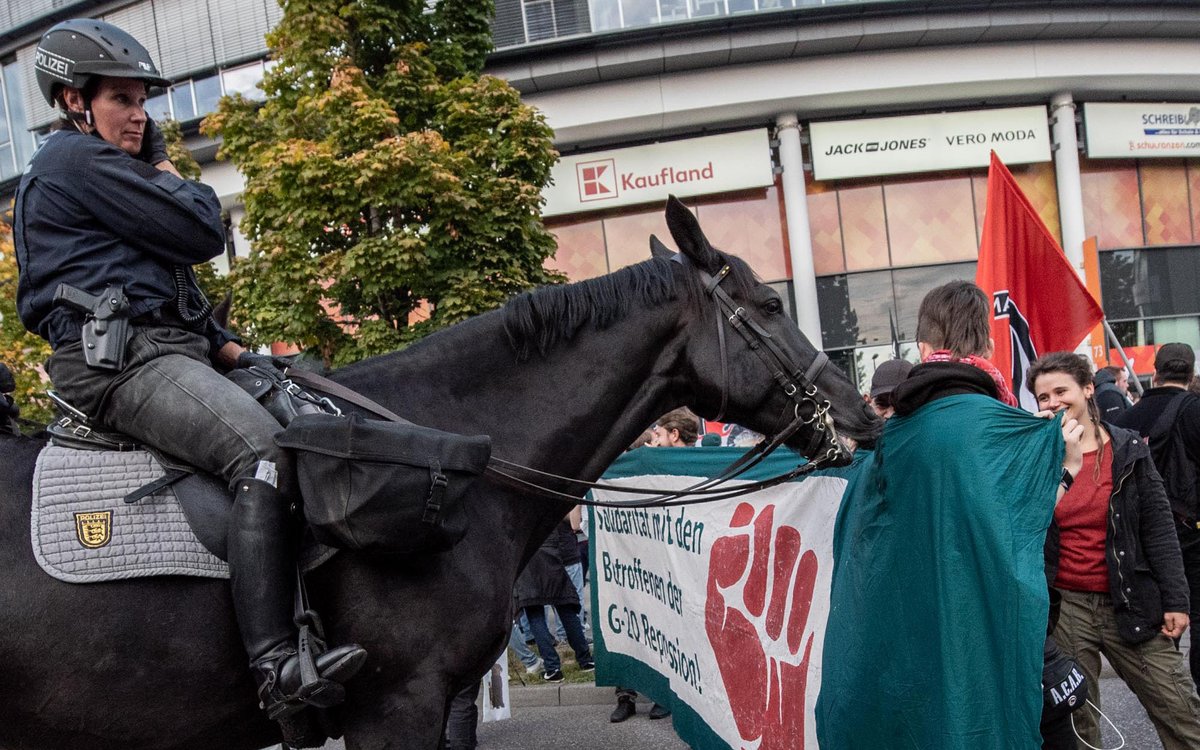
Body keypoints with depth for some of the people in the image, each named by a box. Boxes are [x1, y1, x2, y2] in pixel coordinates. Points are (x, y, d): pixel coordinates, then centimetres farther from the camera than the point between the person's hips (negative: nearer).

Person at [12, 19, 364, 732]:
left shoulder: (106, 166, 30)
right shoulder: (77, 159, -4)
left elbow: (175, 282, 29)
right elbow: (202, 234, -10)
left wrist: (229, 348, 15)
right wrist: (177, 181, 12)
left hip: (168, 348, 11)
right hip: (121, 358, -11)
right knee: (262, 451, -31)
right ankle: (278, 667, -37)